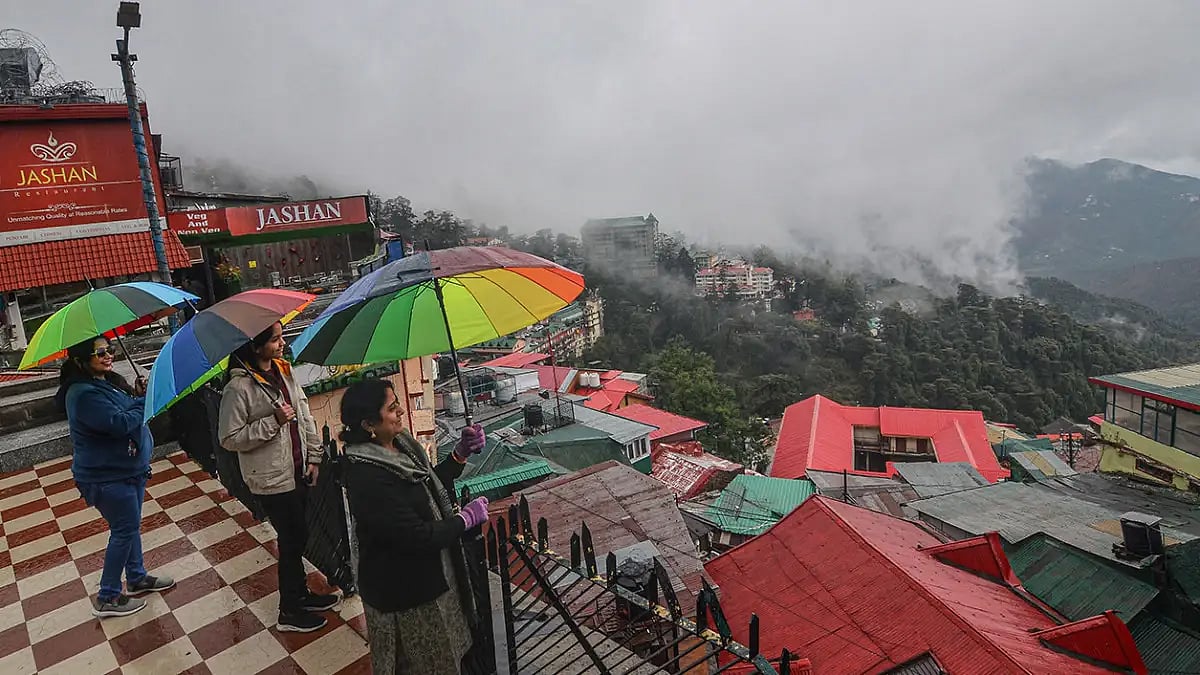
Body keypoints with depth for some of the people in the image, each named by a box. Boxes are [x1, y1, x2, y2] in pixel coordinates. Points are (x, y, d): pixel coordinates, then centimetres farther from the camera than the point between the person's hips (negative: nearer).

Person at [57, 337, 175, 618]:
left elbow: (130, 412, 14)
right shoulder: (84, 394, -24)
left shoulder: (110, 380, 5)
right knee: (124, 531, 1)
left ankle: (137, 578, 36)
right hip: (107, 477, -9)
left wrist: (137, 394, -5)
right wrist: (146, 399, -18)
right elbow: (120, 423, -29)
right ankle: (107, 598, 15)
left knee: (130, 526, 20)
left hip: (130, 468, 9)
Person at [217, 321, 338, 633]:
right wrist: (273, 421, -23)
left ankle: (300, 594, 39)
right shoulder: (239, 387, -18)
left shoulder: (284, 372, 3)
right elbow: (229, 439, -15)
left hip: (297, 471, 7)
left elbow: (305, 414, 9)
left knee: (297, 536, 20)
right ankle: (289, 612, 21)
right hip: (272, 478, -7)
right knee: (293, 539, 3)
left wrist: (314, 457, 7)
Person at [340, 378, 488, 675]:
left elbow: (430, 487, 9)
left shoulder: (398, 444, -5)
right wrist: (466, 519, -17)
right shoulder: (368, 478, -32)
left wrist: (461, 453, -4)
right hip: (405, 593, -8)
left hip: (431, 575, 8)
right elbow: (417, 536, -30)